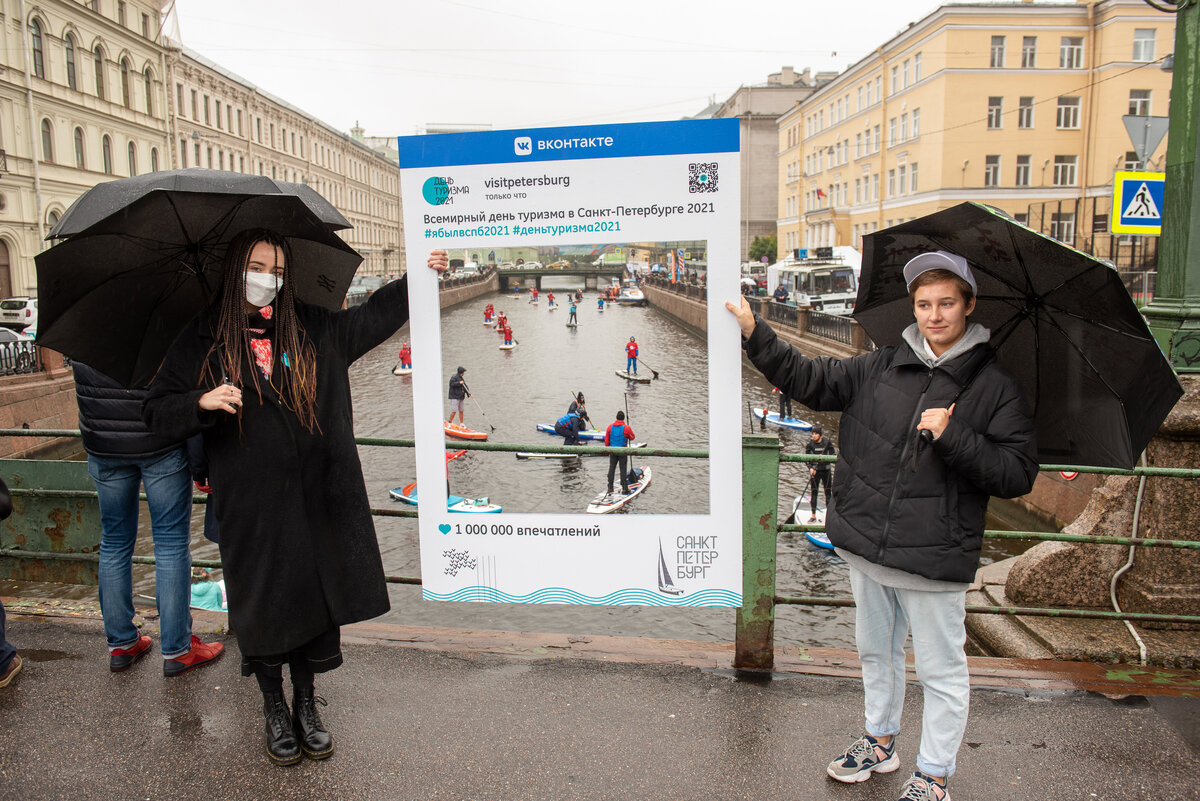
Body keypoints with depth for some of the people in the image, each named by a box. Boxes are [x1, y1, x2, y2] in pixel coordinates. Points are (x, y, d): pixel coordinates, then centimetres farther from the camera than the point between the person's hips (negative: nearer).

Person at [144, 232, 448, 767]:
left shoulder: (314, 331, 6)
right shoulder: (202, 342, 1)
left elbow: (373, 317, 16)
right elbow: (158, 411, 2)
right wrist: (202, 402, -18)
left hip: (317, 501, 2)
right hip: (252, 509, -2)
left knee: (316, 600, 10)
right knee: (264, 606, 9)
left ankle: (307, 705, 32)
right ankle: (274, 709, 33)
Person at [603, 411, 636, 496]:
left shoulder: (610, 427, -2)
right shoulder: (626, 428, -12)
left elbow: (606, 440, 4)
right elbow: (632, 437, 2)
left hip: (612, 451, 3)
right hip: (622, 452, -3)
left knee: (611, 469, 9)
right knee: (623, 469, 3)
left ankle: (610, 488, 11)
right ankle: (624, 488, 6)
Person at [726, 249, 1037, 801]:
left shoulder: (994, 387, -6)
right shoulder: (879, 368, 4)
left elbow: (1018, 475, -9)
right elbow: (809, 380, 6)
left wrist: (953, 438, -21)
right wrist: (756, 335, -3)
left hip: (934, 554, -4)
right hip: (868, 544, 5)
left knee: (940, 668, 9)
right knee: (875, 650, 23)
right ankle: (880, 740, 45)